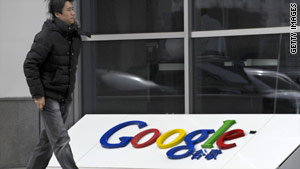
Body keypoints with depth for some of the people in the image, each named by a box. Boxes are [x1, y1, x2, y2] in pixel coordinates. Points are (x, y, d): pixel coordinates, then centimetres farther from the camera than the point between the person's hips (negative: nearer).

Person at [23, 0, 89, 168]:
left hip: (65, 98, 8)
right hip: (48, 98, -7)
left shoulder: (74, 36, 6)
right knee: (61, 140, -11)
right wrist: (37, 95, -19)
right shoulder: (47, 36, -17)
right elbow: (30, 65, -18)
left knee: (48, 141, 13)